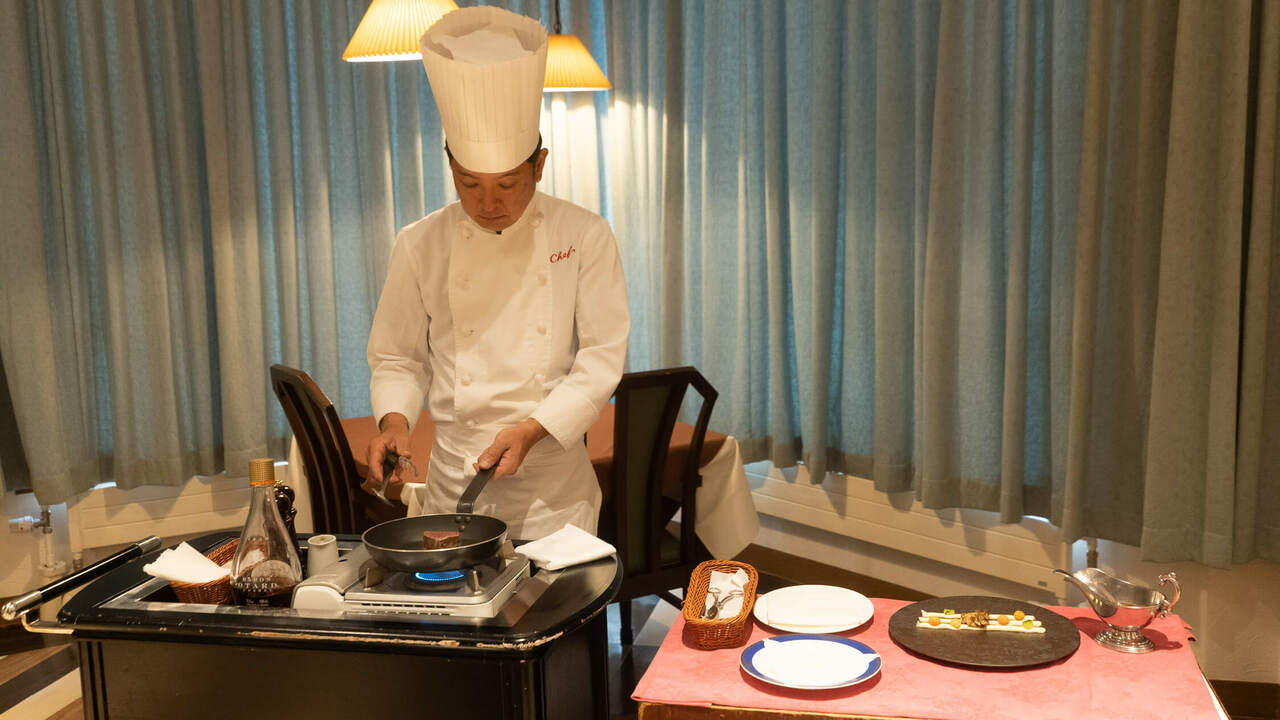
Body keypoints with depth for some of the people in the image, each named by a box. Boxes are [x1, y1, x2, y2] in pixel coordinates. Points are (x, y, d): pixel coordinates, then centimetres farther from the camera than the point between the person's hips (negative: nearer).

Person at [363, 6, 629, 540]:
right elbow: (398, 356, 7)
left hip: (555, 481, -1)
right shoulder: (420, 246, -1)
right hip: (453, 483, 1)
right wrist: (394, 420, -11)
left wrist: (532, 430, -16)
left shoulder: (584, 236, -6)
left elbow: (602, 356, -7)